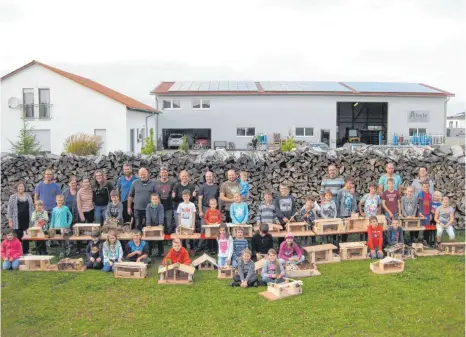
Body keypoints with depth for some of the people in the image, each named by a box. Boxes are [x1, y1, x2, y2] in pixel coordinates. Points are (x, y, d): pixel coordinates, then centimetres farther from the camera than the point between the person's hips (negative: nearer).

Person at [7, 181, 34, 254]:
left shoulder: (28, 196, 9)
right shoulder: (13, 197, 0)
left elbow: (32, 208, 14)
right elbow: (9, 209, -2)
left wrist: (33, 219, 9)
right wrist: (10, 221, -6)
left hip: (27, 220, 3)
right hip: (17, 221, -3)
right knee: (19, 237, 1)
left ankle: (26, 252, 17)